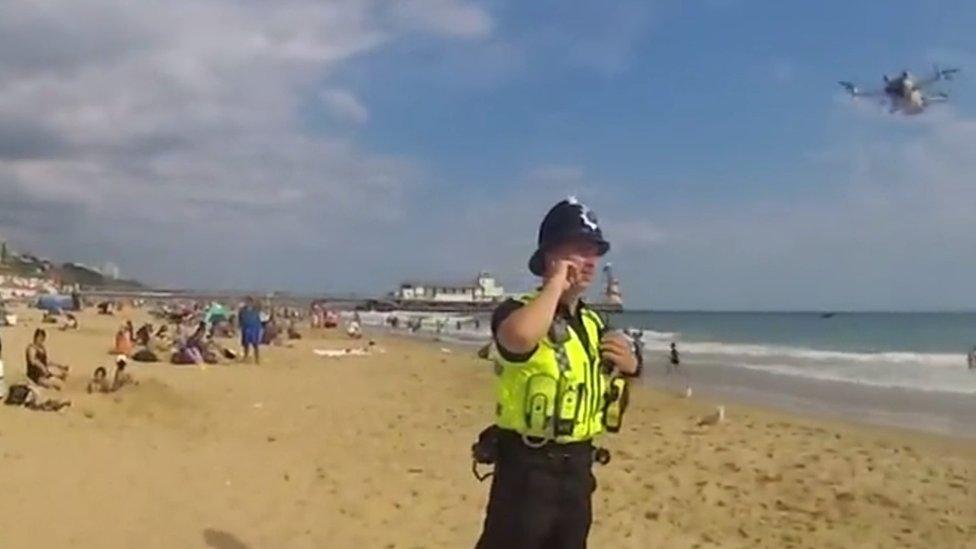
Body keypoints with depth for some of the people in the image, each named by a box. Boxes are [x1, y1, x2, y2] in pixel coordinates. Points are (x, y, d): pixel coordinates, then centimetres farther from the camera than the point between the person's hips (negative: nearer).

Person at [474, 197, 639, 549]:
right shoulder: (519, 312, -15)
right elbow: (520, 337, -43)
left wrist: (627, 368, -1)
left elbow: (608, 395, 21)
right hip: (527, 467, -8)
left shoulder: (593, 323, 10)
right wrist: (555, 284, -27)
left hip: (577, 466, 8)